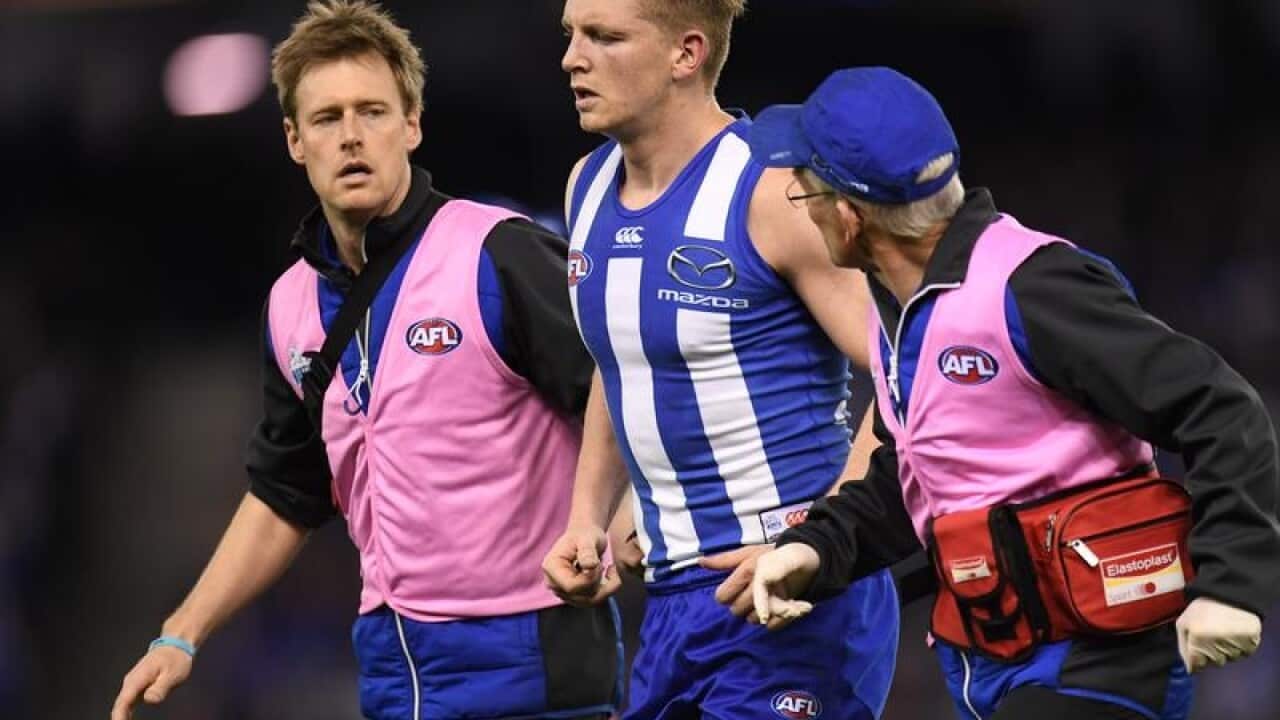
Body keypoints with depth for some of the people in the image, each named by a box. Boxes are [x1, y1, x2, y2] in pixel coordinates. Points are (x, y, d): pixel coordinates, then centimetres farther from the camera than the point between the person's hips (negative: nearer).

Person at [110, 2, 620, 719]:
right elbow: (284, 498, 22)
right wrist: (180, 638, 17)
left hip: (529, 654, -6)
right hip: (395, 659, 6)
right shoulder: (293, 304, 11)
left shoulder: (500, 256, -10)